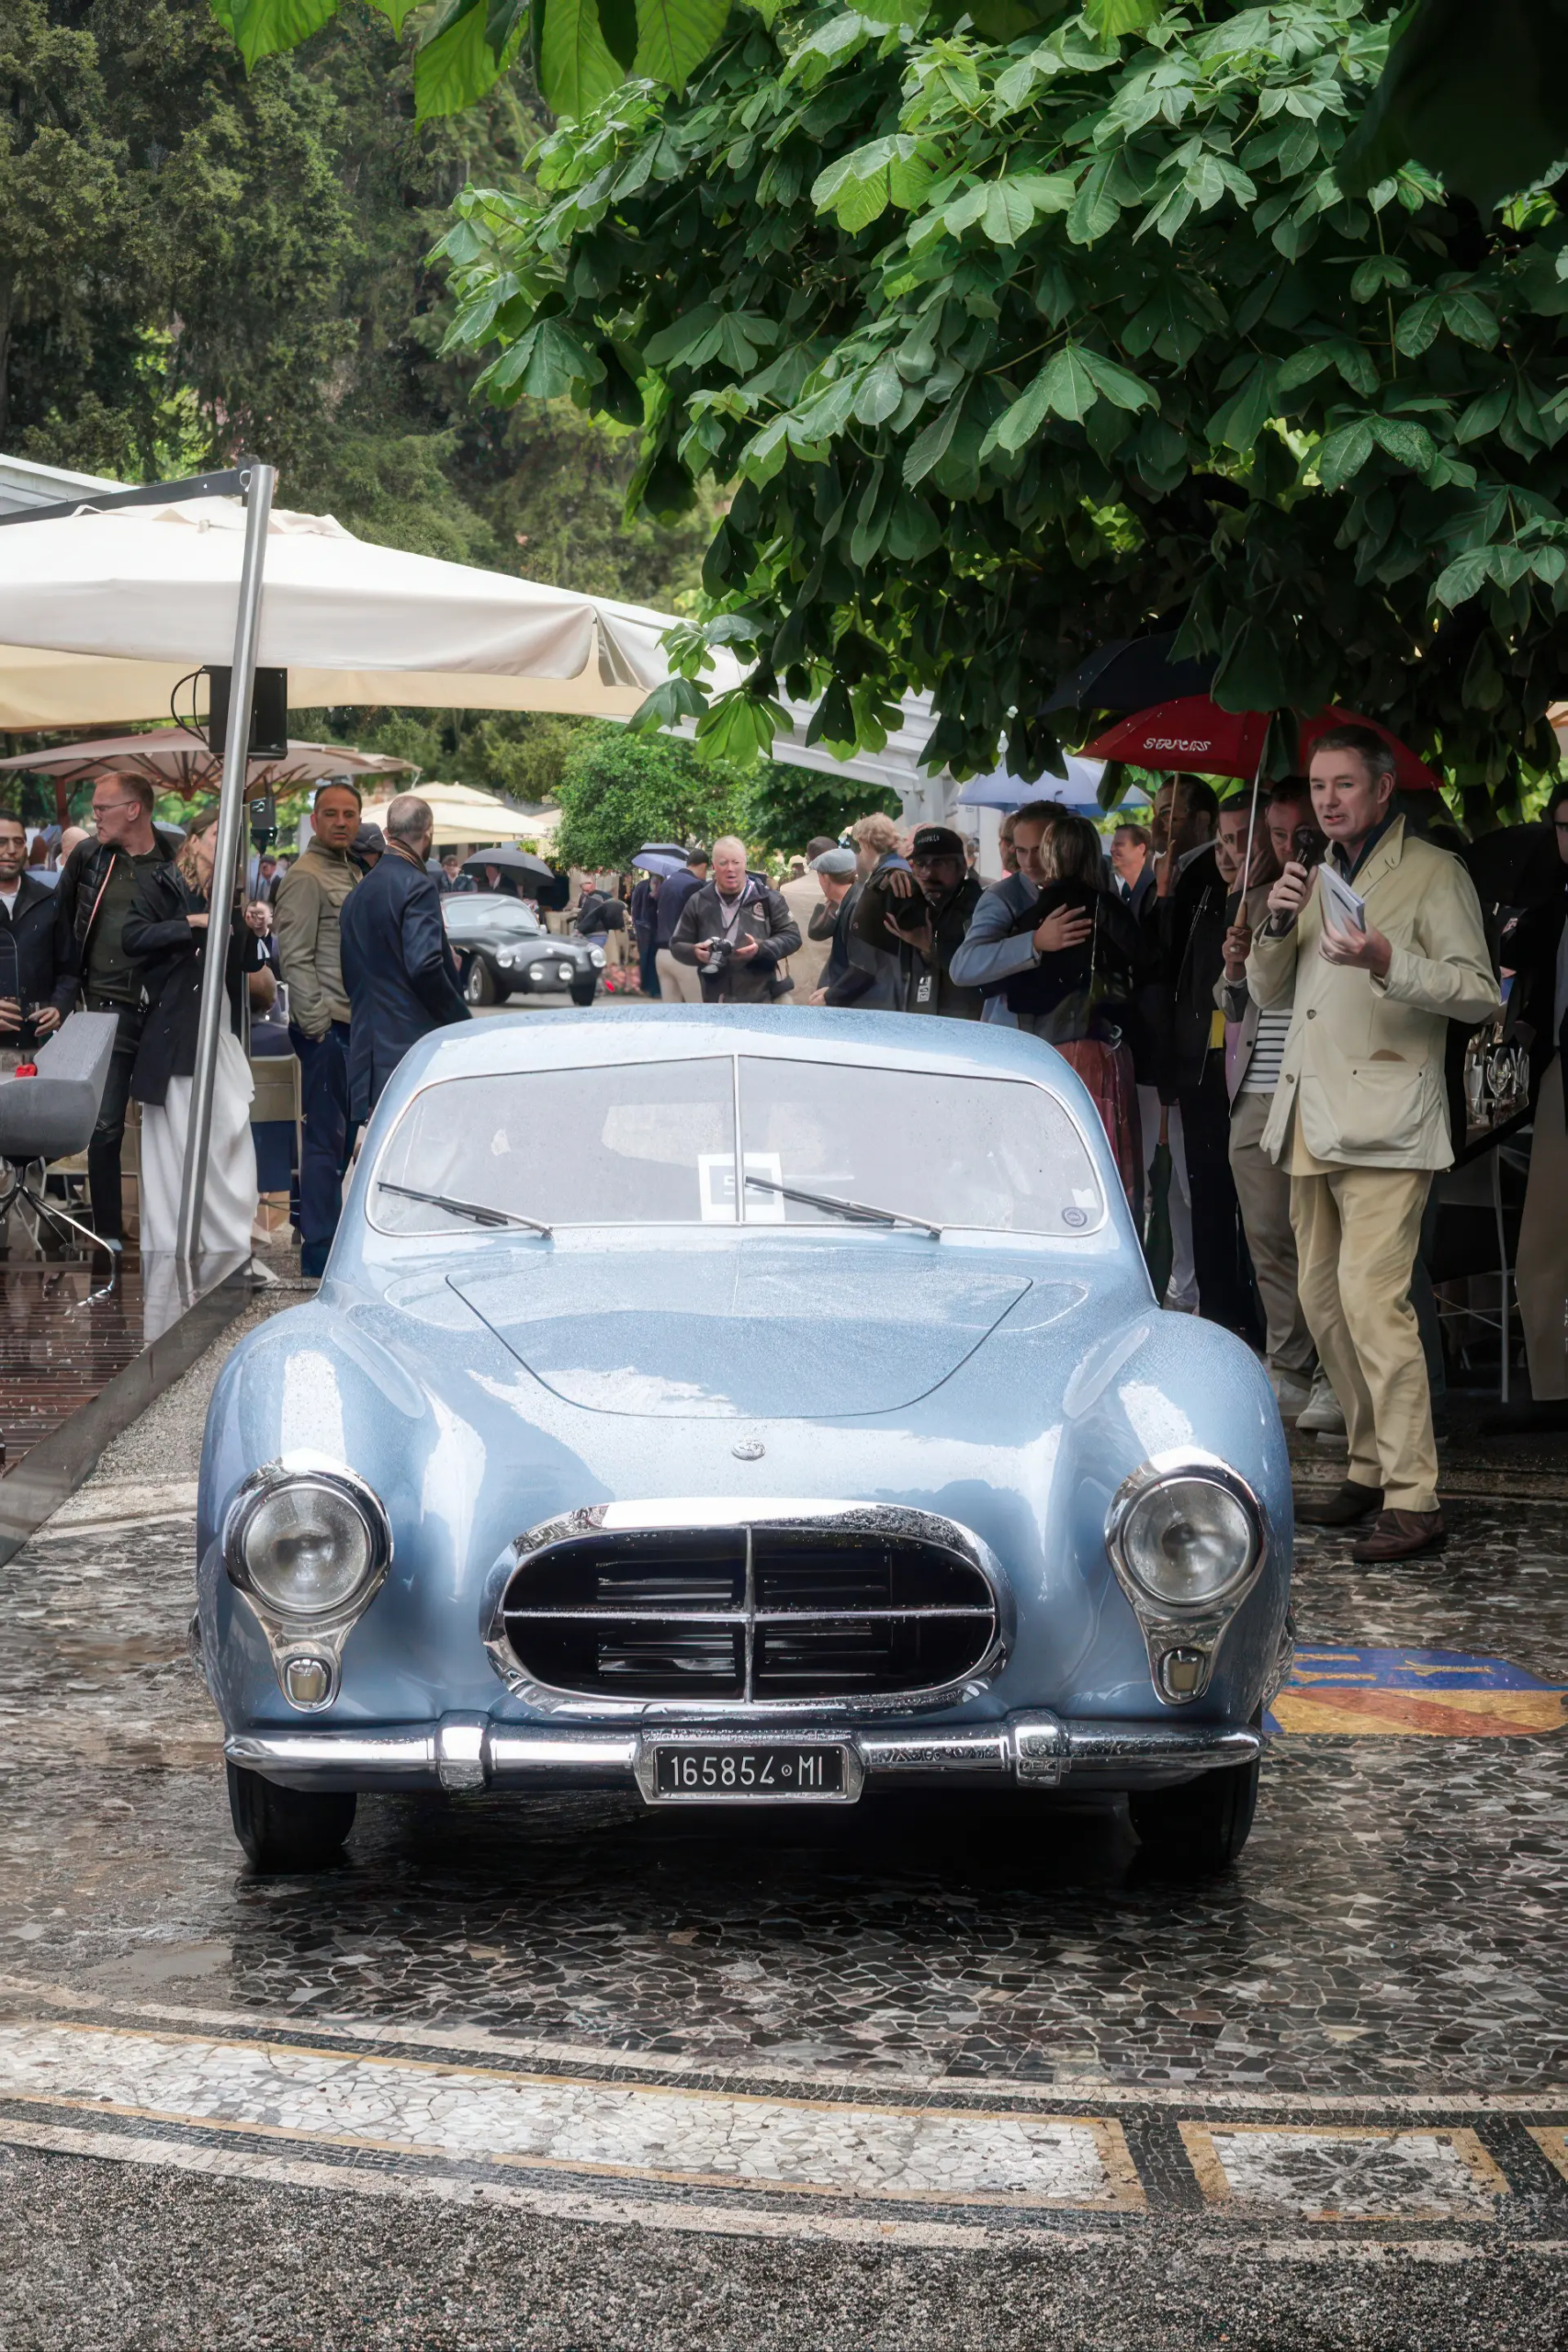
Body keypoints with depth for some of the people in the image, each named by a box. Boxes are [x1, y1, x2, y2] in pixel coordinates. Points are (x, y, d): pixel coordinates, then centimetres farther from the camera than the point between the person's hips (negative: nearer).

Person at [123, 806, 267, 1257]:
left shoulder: (227, 895, 18)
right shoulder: (159, 885, -1)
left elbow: (248, 963, 20)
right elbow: (134, 937, -15)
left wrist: (251, 930, 1)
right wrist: (191, 924, -18)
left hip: (223, 1032, 6)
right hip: (176, 1030, -6)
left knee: (230, 1138, 1)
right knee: (177, 1144, -6)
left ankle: (231, 1244, 6)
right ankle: (171, 1249, -1)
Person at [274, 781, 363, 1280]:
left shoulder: (352, 873, 19)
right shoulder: (306, 877, -10)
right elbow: (294, 957, -16)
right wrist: (316, 1020, -20)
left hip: (353, 1025, 9)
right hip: (326, 1028, -9)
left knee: (344, 1138, 13)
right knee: (324, 1140, -7)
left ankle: (329, 1244, 20)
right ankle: (318, 1254, -4)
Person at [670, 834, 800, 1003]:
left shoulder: (767, 898, 1)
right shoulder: (698, 902, 7)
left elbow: (792, 937, 2)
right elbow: (677, 945, 11)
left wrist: (761, 948, -16)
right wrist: (696, 952, -13)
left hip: (760, 1001, -2)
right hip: (714, 1003, 2)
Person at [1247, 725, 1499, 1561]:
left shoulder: (1432, 873, -2)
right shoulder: (1319, 877, 20)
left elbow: (1479, 994, -8)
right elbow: (1267, 990, 19)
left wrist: (1389, 963, -23)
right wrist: (1280, 923, 0)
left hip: (1385, 1117, -8)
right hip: (1314, 1116, 8)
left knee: (1371, 1297, -17)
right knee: (1323, 1303, 8)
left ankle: (1412, 1498, -18)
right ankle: (1371, 1470, 17)